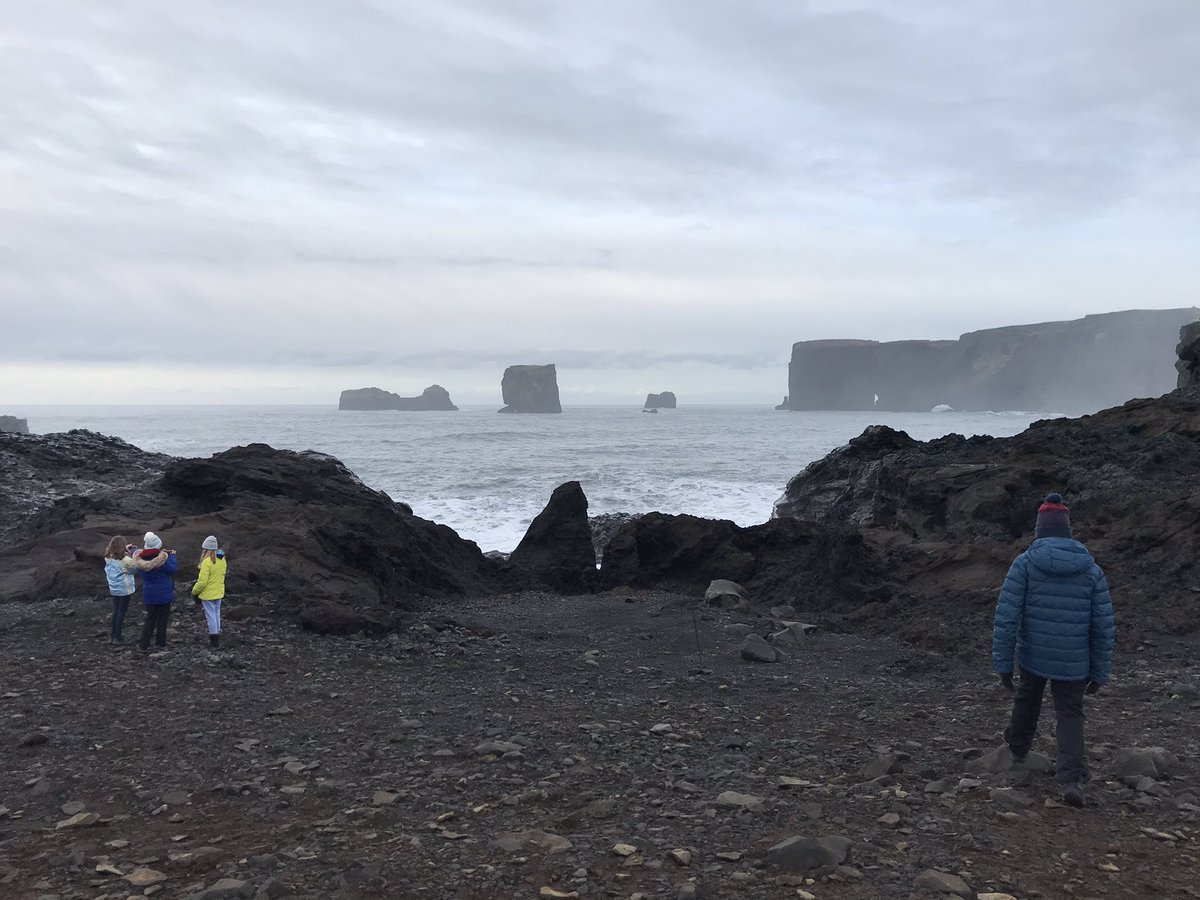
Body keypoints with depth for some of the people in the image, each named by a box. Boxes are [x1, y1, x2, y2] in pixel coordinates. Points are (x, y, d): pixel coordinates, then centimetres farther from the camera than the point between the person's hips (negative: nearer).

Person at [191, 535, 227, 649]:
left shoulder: (207, 562, -23)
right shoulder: (222, 559, 0)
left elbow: (202, 581, -22)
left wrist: (194, 591, -7)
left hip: (207, 594, -7)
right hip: (219, 593, 7)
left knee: (211, 616, 4)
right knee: (216, 614, 20)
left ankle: (214, 641, 10)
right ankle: (217, 636, 30)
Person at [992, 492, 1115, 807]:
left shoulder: (1025, 563, -8)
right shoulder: (1091, 570, -1)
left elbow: (1006, 617, -13)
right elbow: (1103, 626, 0)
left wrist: (1003, 662, -7)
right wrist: (1099, 672, 8)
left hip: (1033, 656, 0)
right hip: (1073, 663, 0)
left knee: (1027, 701, 24)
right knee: (1070, 714, 11)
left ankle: (1018, 749, 46)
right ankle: (1072, 778, -7)